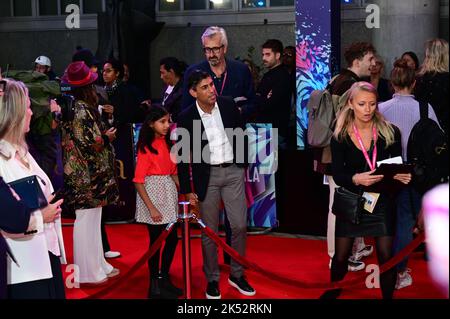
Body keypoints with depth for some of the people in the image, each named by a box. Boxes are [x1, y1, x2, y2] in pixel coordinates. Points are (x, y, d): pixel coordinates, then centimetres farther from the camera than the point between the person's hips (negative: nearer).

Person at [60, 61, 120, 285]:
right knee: (86, 220, -2)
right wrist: (107, 137, -8)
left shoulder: (83, 108, 10)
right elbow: (88, 143, -22)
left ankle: (97, 264, 25)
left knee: (93, 219, 15)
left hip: (92, 174, 10)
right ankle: (87, 272, 7)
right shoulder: (81, 111, -18)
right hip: (85, 175, -10)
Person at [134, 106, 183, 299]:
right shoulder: (146, 147, -12)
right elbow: (138, 181, -14)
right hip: (152, 193, -7)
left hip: (169, 191, 7)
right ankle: (154, 286, 15)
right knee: (156, 241, 2)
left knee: (172, 238, 11)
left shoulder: (168, 143, 8)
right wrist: (151, 208, -17)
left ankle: (164, 279, 27)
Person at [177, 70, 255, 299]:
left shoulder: (228, 105, -3)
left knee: (239, 226, 2)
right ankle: (212, 279, 20)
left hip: (233, 171, 2)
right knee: (209, 231, 5)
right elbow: (182, 156, -4)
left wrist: (244, 164, 12)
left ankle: (237, 275, 19)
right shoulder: (186, 118, -10)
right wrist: (187, 190, -3)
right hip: (206, 175, -2)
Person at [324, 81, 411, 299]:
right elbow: (337, 175, -8)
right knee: (340, 256, 6)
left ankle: (388, 296, 20)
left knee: (387, 257, -1)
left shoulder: (389, 132, -2)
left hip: (381, 201, 0)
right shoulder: (340, 136, -2)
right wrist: (356, 179, -28)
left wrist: (401, 176, -19)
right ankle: (333, 293, 30)